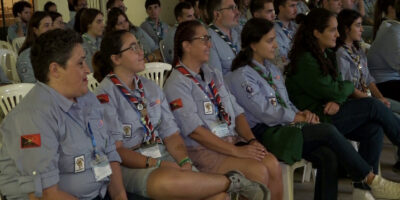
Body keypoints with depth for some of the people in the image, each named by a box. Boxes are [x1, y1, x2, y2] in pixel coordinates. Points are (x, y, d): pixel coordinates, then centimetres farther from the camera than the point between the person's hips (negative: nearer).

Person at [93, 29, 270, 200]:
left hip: (165, 156, 5)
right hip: (131, 165, -4)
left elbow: (170, 133, 10)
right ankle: (233, 181, -21)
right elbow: (116, 150, -10)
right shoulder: (106, 95, -5)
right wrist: (157, 164, -19)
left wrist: (185, 162, -9)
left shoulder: (150, 87, 14)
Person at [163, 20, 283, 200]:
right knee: (258, 171, -23)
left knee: (272, 164, -17)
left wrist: (251, 141, -3)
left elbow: (236, 112, 15)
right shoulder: (176, 84, -9)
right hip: (201, 150, -7)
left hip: (232, 140, 7)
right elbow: (195, 131, -16)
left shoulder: (214, 74, 16)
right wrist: (237, 152, -18)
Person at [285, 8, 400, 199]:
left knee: (373, 128, -14)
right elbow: (335, 91, -17)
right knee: (373, 106, -15)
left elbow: (336, 88, 12)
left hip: (330, 113, 9)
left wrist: (337, 100, -12)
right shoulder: (305, 60, -17)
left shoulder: (327, 55, 14)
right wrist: (350, 87, 5)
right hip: (314, 118, -9)